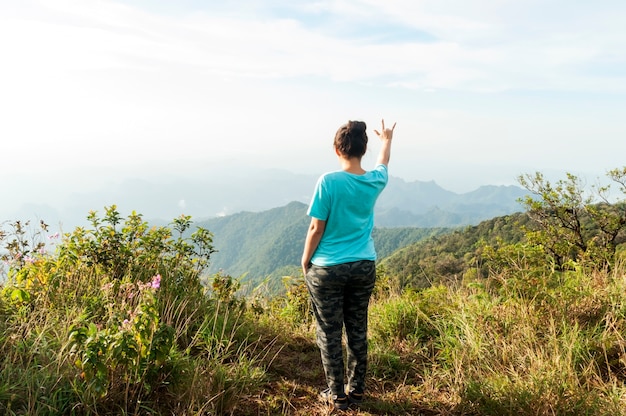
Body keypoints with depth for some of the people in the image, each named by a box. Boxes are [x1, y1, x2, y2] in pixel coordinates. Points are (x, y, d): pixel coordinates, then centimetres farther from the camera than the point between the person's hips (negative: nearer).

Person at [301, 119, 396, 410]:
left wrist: (305, 261, 3)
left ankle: (337, 395, 19)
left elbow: (316, 228, -12)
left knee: (329, 334, 8)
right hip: (364, 267, 5)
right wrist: (387, 140, 44)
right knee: (358, 331, 15)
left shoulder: (328, 181, -15)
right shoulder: (374, 181, -1)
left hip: (327, 269, -5)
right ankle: (356, 390, 28)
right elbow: (383, 164, 24)